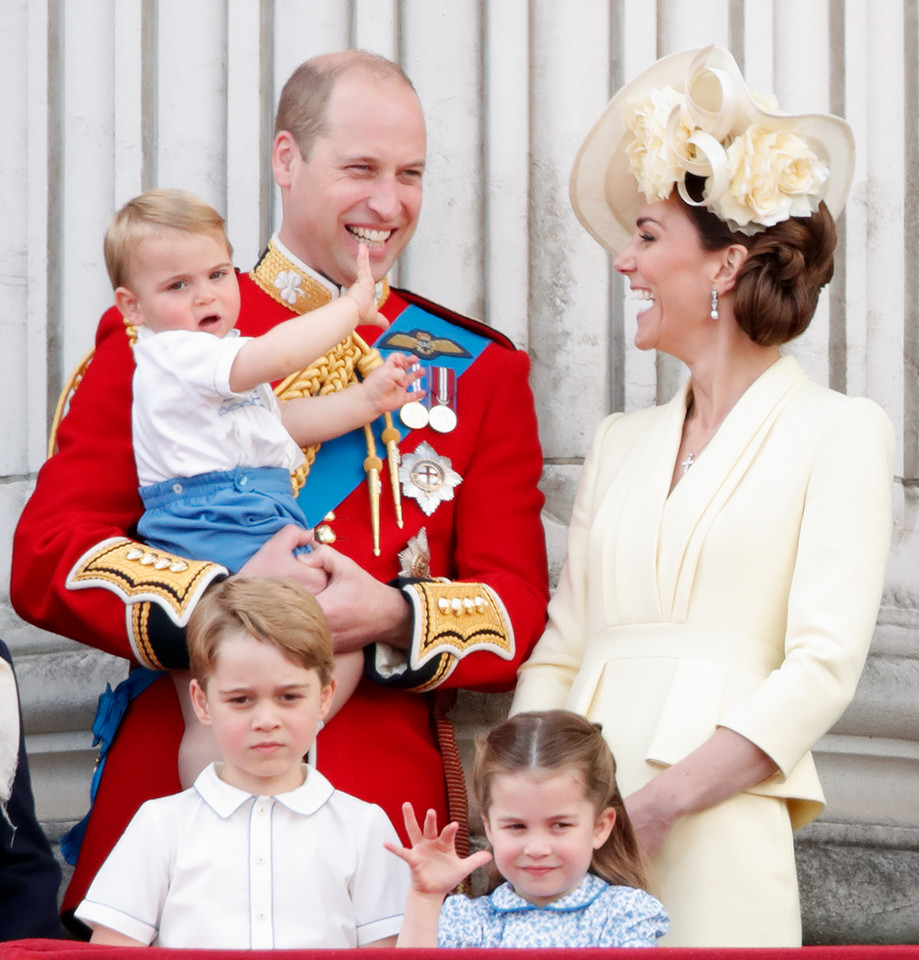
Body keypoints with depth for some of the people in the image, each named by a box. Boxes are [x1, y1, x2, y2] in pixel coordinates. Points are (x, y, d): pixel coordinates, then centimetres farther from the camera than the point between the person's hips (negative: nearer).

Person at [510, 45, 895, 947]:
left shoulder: (839, 432, 0)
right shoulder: (621, 442, 17)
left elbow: (823, 669, -9)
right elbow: (558, 652, 14)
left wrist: (652, 806, -16)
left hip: (714, 834, -4)